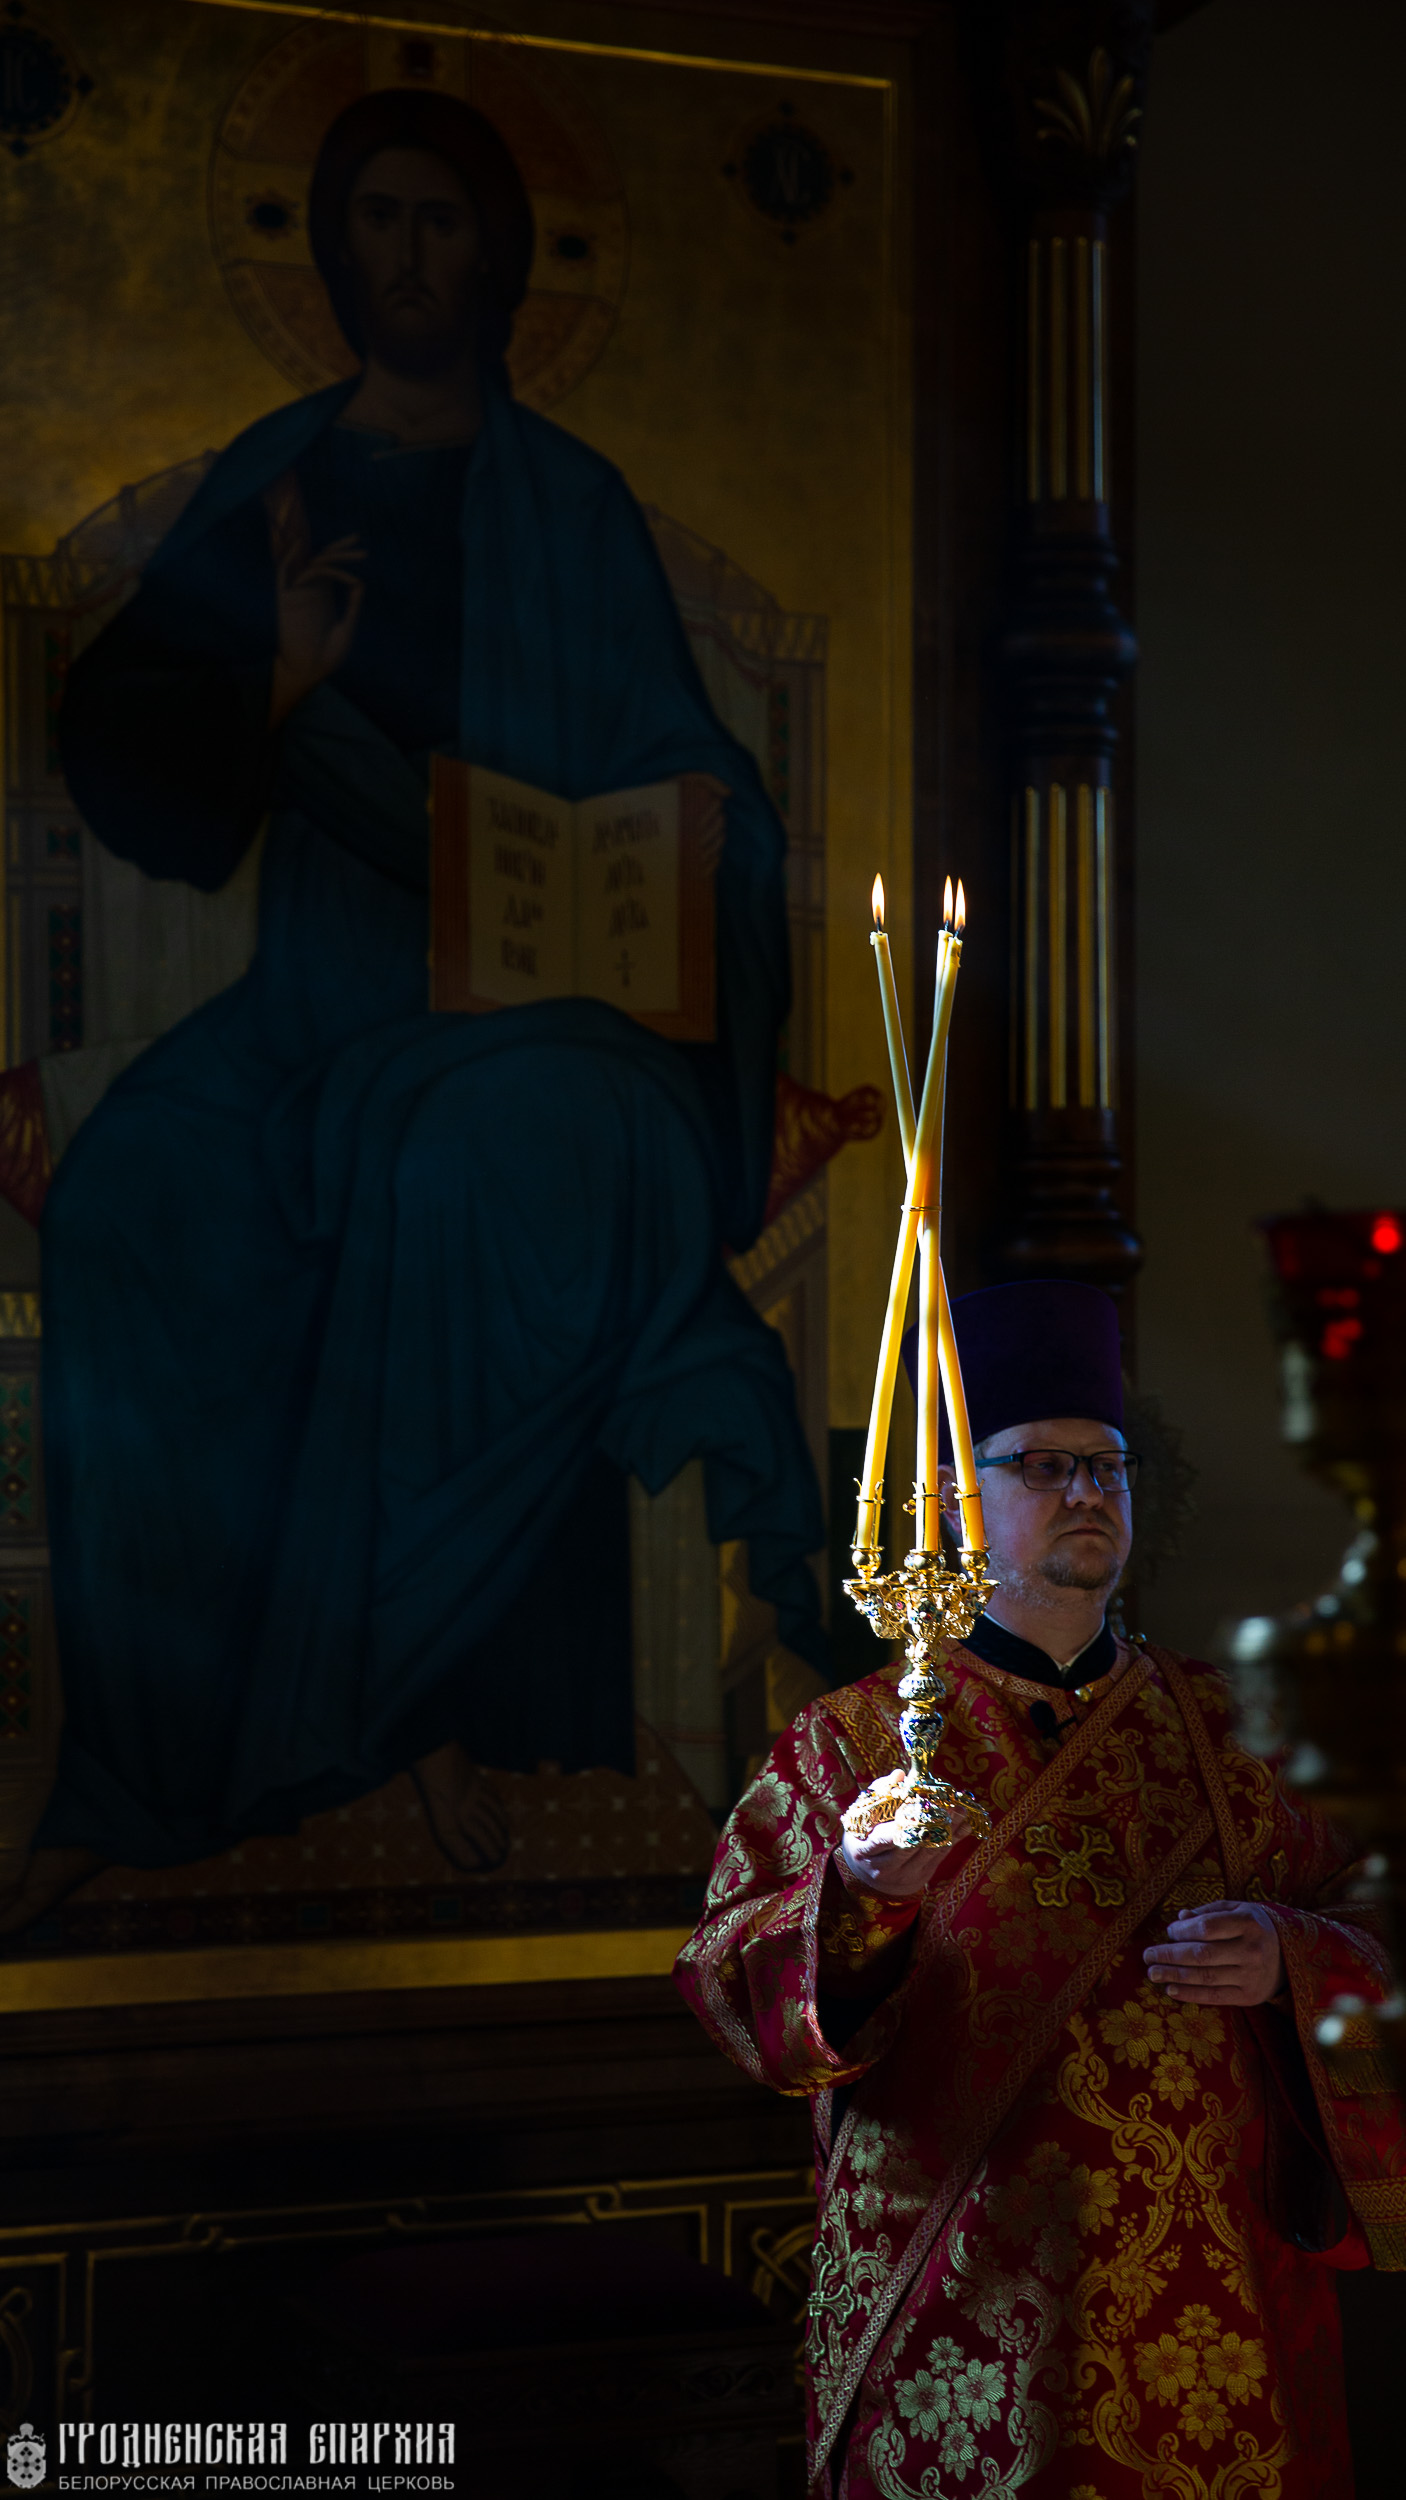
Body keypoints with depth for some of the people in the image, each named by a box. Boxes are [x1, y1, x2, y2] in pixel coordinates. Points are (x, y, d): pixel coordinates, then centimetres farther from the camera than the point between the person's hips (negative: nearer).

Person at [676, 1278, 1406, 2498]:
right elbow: (730, 1974, -8)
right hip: (965, 2296, -2)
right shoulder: (860, 1741, 0)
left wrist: (1284, 1958, -11)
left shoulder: (1219, 1727, 9)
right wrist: (857, 1895, -28)